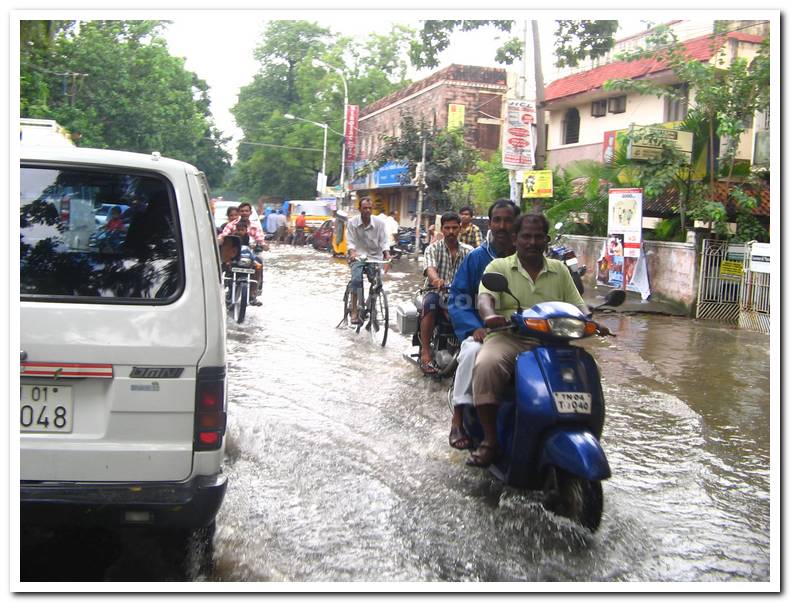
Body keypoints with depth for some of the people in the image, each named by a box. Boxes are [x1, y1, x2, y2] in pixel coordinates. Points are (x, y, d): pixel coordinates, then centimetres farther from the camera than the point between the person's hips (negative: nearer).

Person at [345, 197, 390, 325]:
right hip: (358, 257, -1)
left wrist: (387, 255, -21)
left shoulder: (379, 223, -1)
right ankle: (354, 311, -19)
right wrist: (352, 252, -27)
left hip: (375, 257, 2)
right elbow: (350, 241, -6)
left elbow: (384, 242, -2)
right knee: (356, 279, -25)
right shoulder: (352, 223, -2)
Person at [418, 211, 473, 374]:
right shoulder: (433, 249, 3)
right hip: (436, 292, -2)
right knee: (430, 302, -36)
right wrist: (436, 279, -42)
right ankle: (425, 353, -32)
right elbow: (430, 269, -18)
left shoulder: (468, 251, 11)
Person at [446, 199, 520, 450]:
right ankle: (458, 416, -24)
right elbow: (458, 297, 2)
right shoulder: (477, 257, 6)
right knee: (473, 352, -35)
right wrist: (475, 328, -14)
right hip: (482, 330, 0)